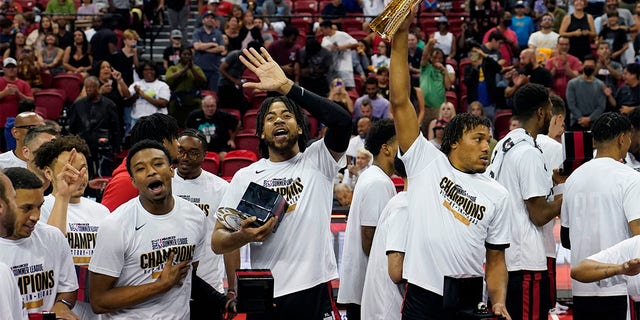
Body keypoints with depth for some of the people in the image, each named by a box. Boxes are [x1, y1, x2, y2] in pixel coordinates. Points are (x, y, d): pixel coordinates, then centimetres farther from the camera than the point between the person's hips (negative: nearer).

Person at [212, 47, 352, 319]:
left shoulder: (317, 160, 4)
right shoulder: (245, 176, 9)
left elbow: (341, 121, -16)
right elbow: (217, 242, 7)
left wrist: (286, 86, -18)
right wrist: (244, 236, -16)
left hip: (314, 292, -2)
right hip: (263, 297, 2)